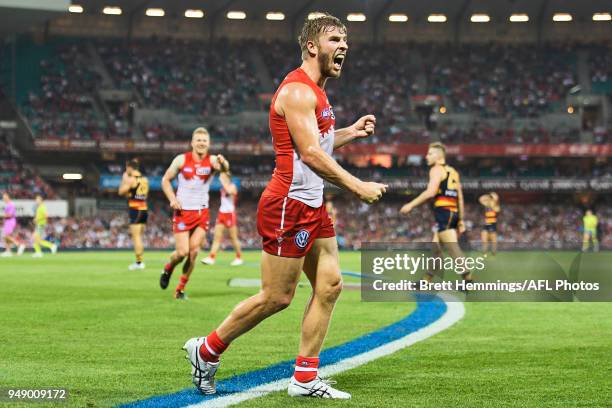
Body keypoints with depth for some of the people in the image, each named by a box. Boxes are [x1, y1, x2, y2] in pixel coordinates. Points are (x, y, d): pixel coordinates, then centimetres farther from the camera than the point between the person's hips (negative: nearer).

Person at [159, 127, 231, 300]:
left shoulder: (211, 160, -6)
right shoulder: (181, 160, -4)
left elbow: (224, 169, -29)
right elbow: (166, 179, 7)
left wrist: (223, 163, -53)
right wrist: (172, 199, -8)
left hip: (202, 213, 1)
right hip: (183, 212, -1)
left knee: (194, 252, -5)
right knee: (183, 252, -7)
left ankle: (181, 289, 11)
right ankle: (168, 269, 27)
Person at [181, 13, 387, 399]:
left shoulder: (315, 92, 17)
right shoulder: (298, 91, -15)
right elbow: (309, 154, -23)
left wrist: (351, 131, 17)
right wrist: (357, 186, -22)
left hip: (312, 206, 10)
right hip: (288, 207, -10)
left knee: (330, 286, 5)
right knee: (276, 298, -4)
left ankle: (305, 378, 10)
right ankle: (206, 350, 12)